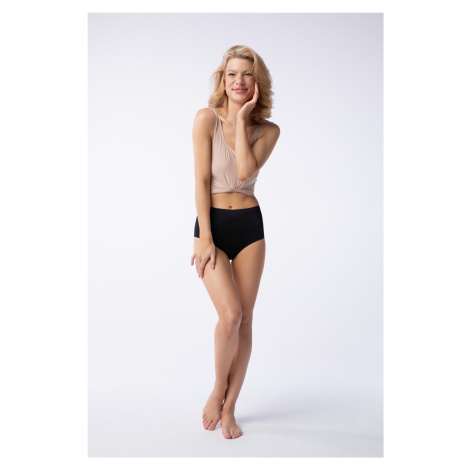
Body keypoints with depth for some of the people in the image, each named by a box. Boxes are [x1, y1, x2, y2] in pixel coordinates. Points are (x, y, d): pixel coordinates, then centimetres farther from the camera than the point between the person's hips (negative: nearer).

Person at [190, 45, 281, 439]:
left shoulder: (268, 130, 4)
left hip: (250, 225, 3)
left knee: (245, 320, 3)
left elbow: (245, 171, -14)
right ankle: (218, 387, 14)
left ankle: (229, 408, 19)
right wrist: (204, 237, -13)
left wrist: (242, 118, -10)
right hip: (212, 223, -3)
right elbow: (202, 180, -8)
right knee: (230, 315, -16)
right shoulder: (206, 118, -4)